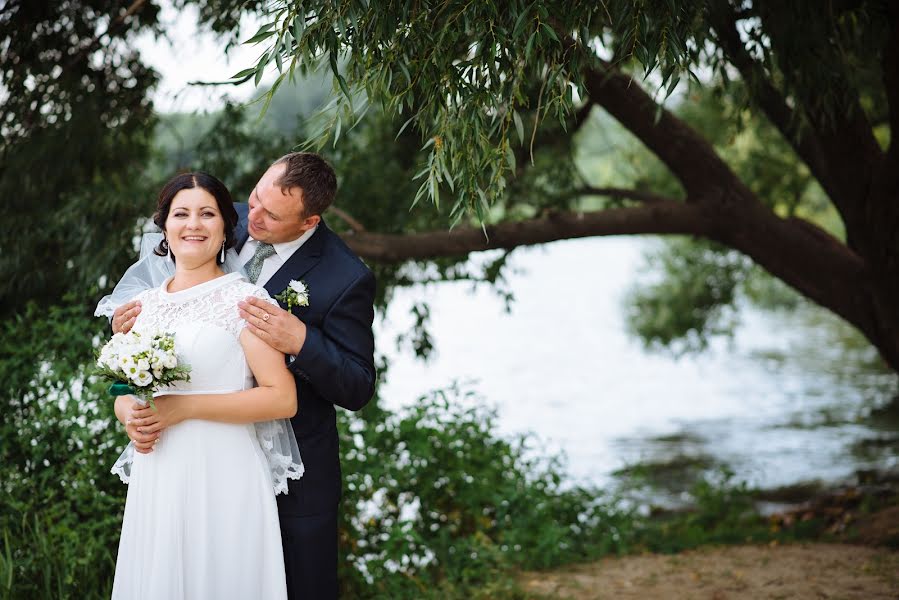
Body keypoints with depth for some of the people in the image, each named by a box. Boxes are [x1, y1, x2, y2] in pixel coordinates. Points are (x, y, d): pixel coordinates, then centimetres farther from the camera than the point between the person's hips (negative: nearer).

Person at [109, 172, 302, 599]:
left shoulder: (245, 299, -6)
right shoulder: (144, 304, 11)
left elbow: (282, 399, -13)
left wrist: (183, 406, -16)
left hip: (222, 479, -5)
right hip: (155, 481, 5)